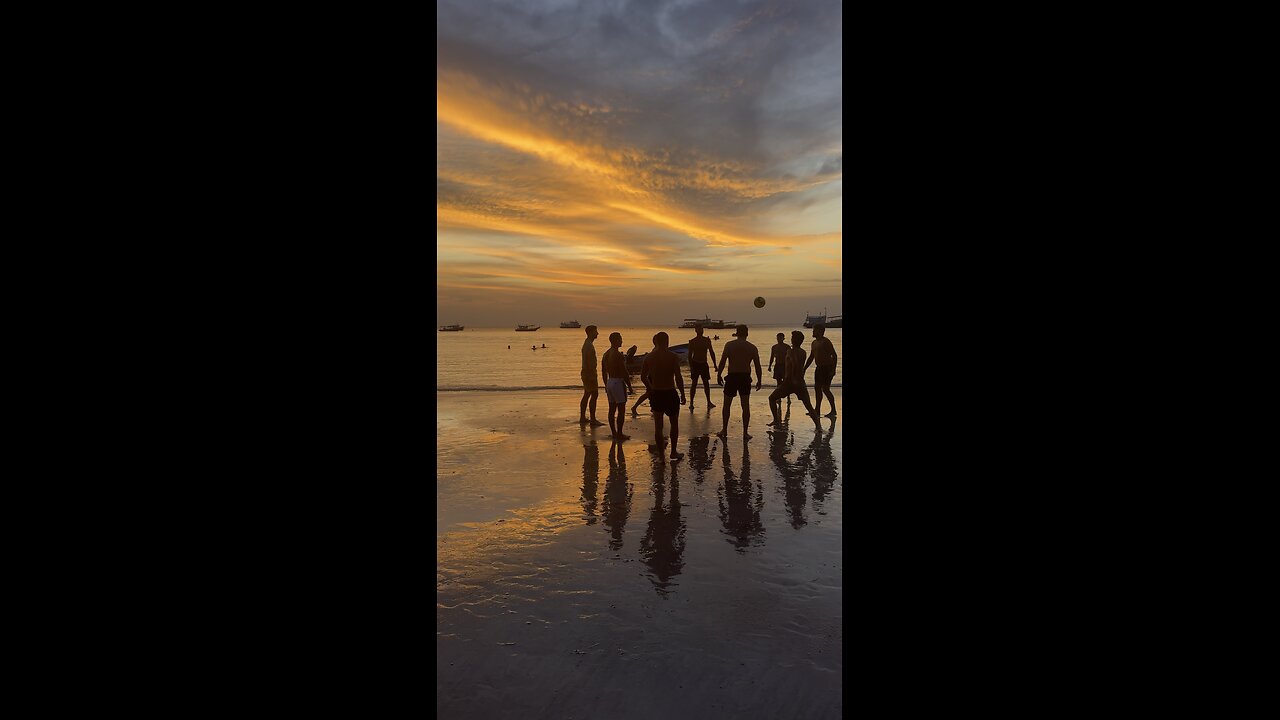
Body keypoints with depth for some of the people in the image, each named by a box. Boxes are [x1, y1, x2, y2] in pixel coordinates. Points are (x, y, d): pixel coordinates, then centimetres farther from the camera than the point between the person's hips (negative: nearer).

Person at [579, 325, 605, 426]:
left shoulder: (587, 344, 17)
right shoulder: (589, 345, -16)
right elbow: (588, 361, -23)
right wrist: (591, 375, -25)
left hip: (587, 373, 11)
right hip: (590, 373, -11)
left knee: (586, 395, 14)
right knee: (594, 394, -11)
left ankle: (582, 418, 19)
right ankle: (593, 420, -13)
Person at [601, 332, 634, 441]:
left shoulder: (606, 354, 9)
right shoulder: (618, 354, -18)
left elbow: (603, 371, 16)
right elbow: (624, 372, -18)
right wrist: (629, 386, -11)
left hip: (610, 382, 9)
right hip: (618, 382, -9)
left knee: (612, 409, 11)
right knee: (621, 410, -2)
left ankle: (614, 433, 18)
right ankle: (619, 434, 1)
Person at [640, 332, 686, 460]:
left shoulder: (649, 357, 0)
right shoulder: (673, 356, -12)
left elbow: (643, 377, 7)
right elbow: (678, 377, -15)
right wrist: (682, 394, -6)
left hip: (655, 394, 3)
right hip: (670, 393, -3)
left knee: (658, 425, 11)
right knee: (674, 423, 15)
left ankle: (660, 453, 16)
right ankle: (673, 452, 19)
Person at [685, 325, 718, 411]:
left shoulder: (707, 341, 4)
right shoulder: (692, 341, -6)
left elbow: (712, 353, 8)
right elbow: (690, 354, -9)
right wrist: (690, 366, -18)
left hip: (704, 364, 3)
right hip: (695, 364, -3)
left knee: (706, 383, 8)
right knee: (694, 384, -4)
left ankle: (709, 402, 19)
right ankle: (691, 403, 1)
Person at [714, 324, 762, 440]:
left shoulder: (729, 345, -5)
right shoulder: (752, 348, 2)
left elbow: (722, 362, -7)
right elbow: (757, 366, 3)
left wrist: (718, 375, 4)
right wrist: (759, 380, 12)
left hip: (732, 377, -1)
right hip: (745, 378, 2)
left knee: (727, 404, 12)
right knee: (745, 405, 7)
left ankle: (724, 430, 18)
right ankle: (745, 433, 8)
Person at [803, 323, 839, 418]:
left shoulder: (826, 341, -13)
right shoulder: (814, 342, 14)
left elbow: (834, 356, -16)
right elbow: (811, 358, 22)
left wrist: (833, 370, -22)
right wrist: (804, 369, 20)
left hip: (827, 368, -9)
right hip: (819, 368, 9)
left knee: (825, 389, -10)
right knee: (817, 388, 8)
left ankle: (833, 411, -1)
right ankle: (817, 410, 14)